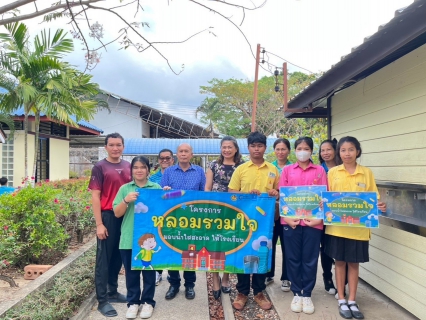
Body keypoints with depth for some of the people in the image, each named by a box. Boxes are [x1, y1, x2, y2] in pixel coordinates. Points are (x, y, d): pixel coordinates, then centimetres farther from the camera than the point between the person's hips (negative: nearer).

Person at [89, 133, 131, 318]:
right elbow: (95, 196, -8)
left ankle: (113, 292, 30)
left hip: (126, 217, 5)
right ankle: (102, 300, 13)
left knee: (118, 256, 15)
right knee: (104, 258, 3)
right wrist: (99, 224, -13)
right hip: (108, 217, -5)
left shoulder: (128, 166, 8)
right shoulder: (100, 167, -5)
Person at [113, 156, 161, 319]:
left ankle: (148, 301, 26)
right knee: (131, 272, 11)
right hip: (129, 238, 1)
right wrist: (126, 201, -16)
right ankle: (133, 302, 27)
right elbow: (117, 213, 1)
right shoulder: (125, 188, 4)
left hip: (150, 237, -1)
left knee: (149, 270, 10)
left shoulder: (156, 188, 2)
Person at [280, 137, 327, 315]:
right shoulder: (287, 170, 7)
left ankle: (307, 295, 23)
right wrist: (286, 216, -8)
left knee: (310, 259, 7)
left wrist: (319, 218, -9)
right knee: (293, 258, 8)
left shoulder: (319, 171, 6)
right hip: (291, 221, 1)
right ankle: (296, 293, 23)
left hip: (313, 221, 0)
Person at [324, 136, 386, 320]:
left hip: (358, 227, 0)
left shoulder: (367, 173, 0)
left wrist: (380, 206, -16)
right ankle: (342, 300, 24)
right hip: (337, 226, 0)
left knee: (354, 263, 11)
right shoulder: (333, 172, 0)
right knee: (340, 262, 10)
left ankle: (352, 301, 26)